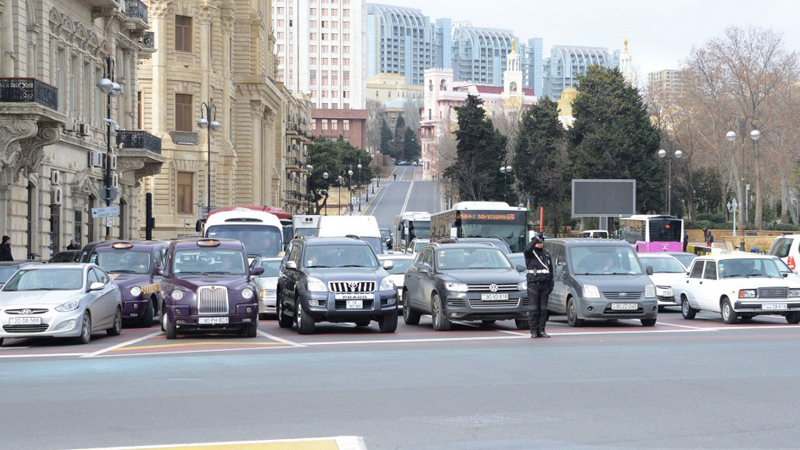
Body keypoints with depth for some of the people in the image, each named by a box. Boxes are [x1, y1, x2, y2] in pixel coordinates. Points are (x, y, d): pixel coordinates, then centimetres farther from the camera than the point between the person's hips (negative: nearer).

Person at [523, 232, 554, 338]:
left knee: (543, 309, 4)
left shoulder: (546, 254, 16)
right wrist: (536, 239, -21)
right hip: (533, 284, -4)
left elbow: (551, 270, 18)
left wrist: (551, 285, 11)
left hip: (544, 285, 4)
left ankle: (541, 330, 9)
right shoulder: (530, 253, 2)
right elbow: (527, 249, -25)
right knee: (533, 309, -4)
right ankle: (534, 331, -1)